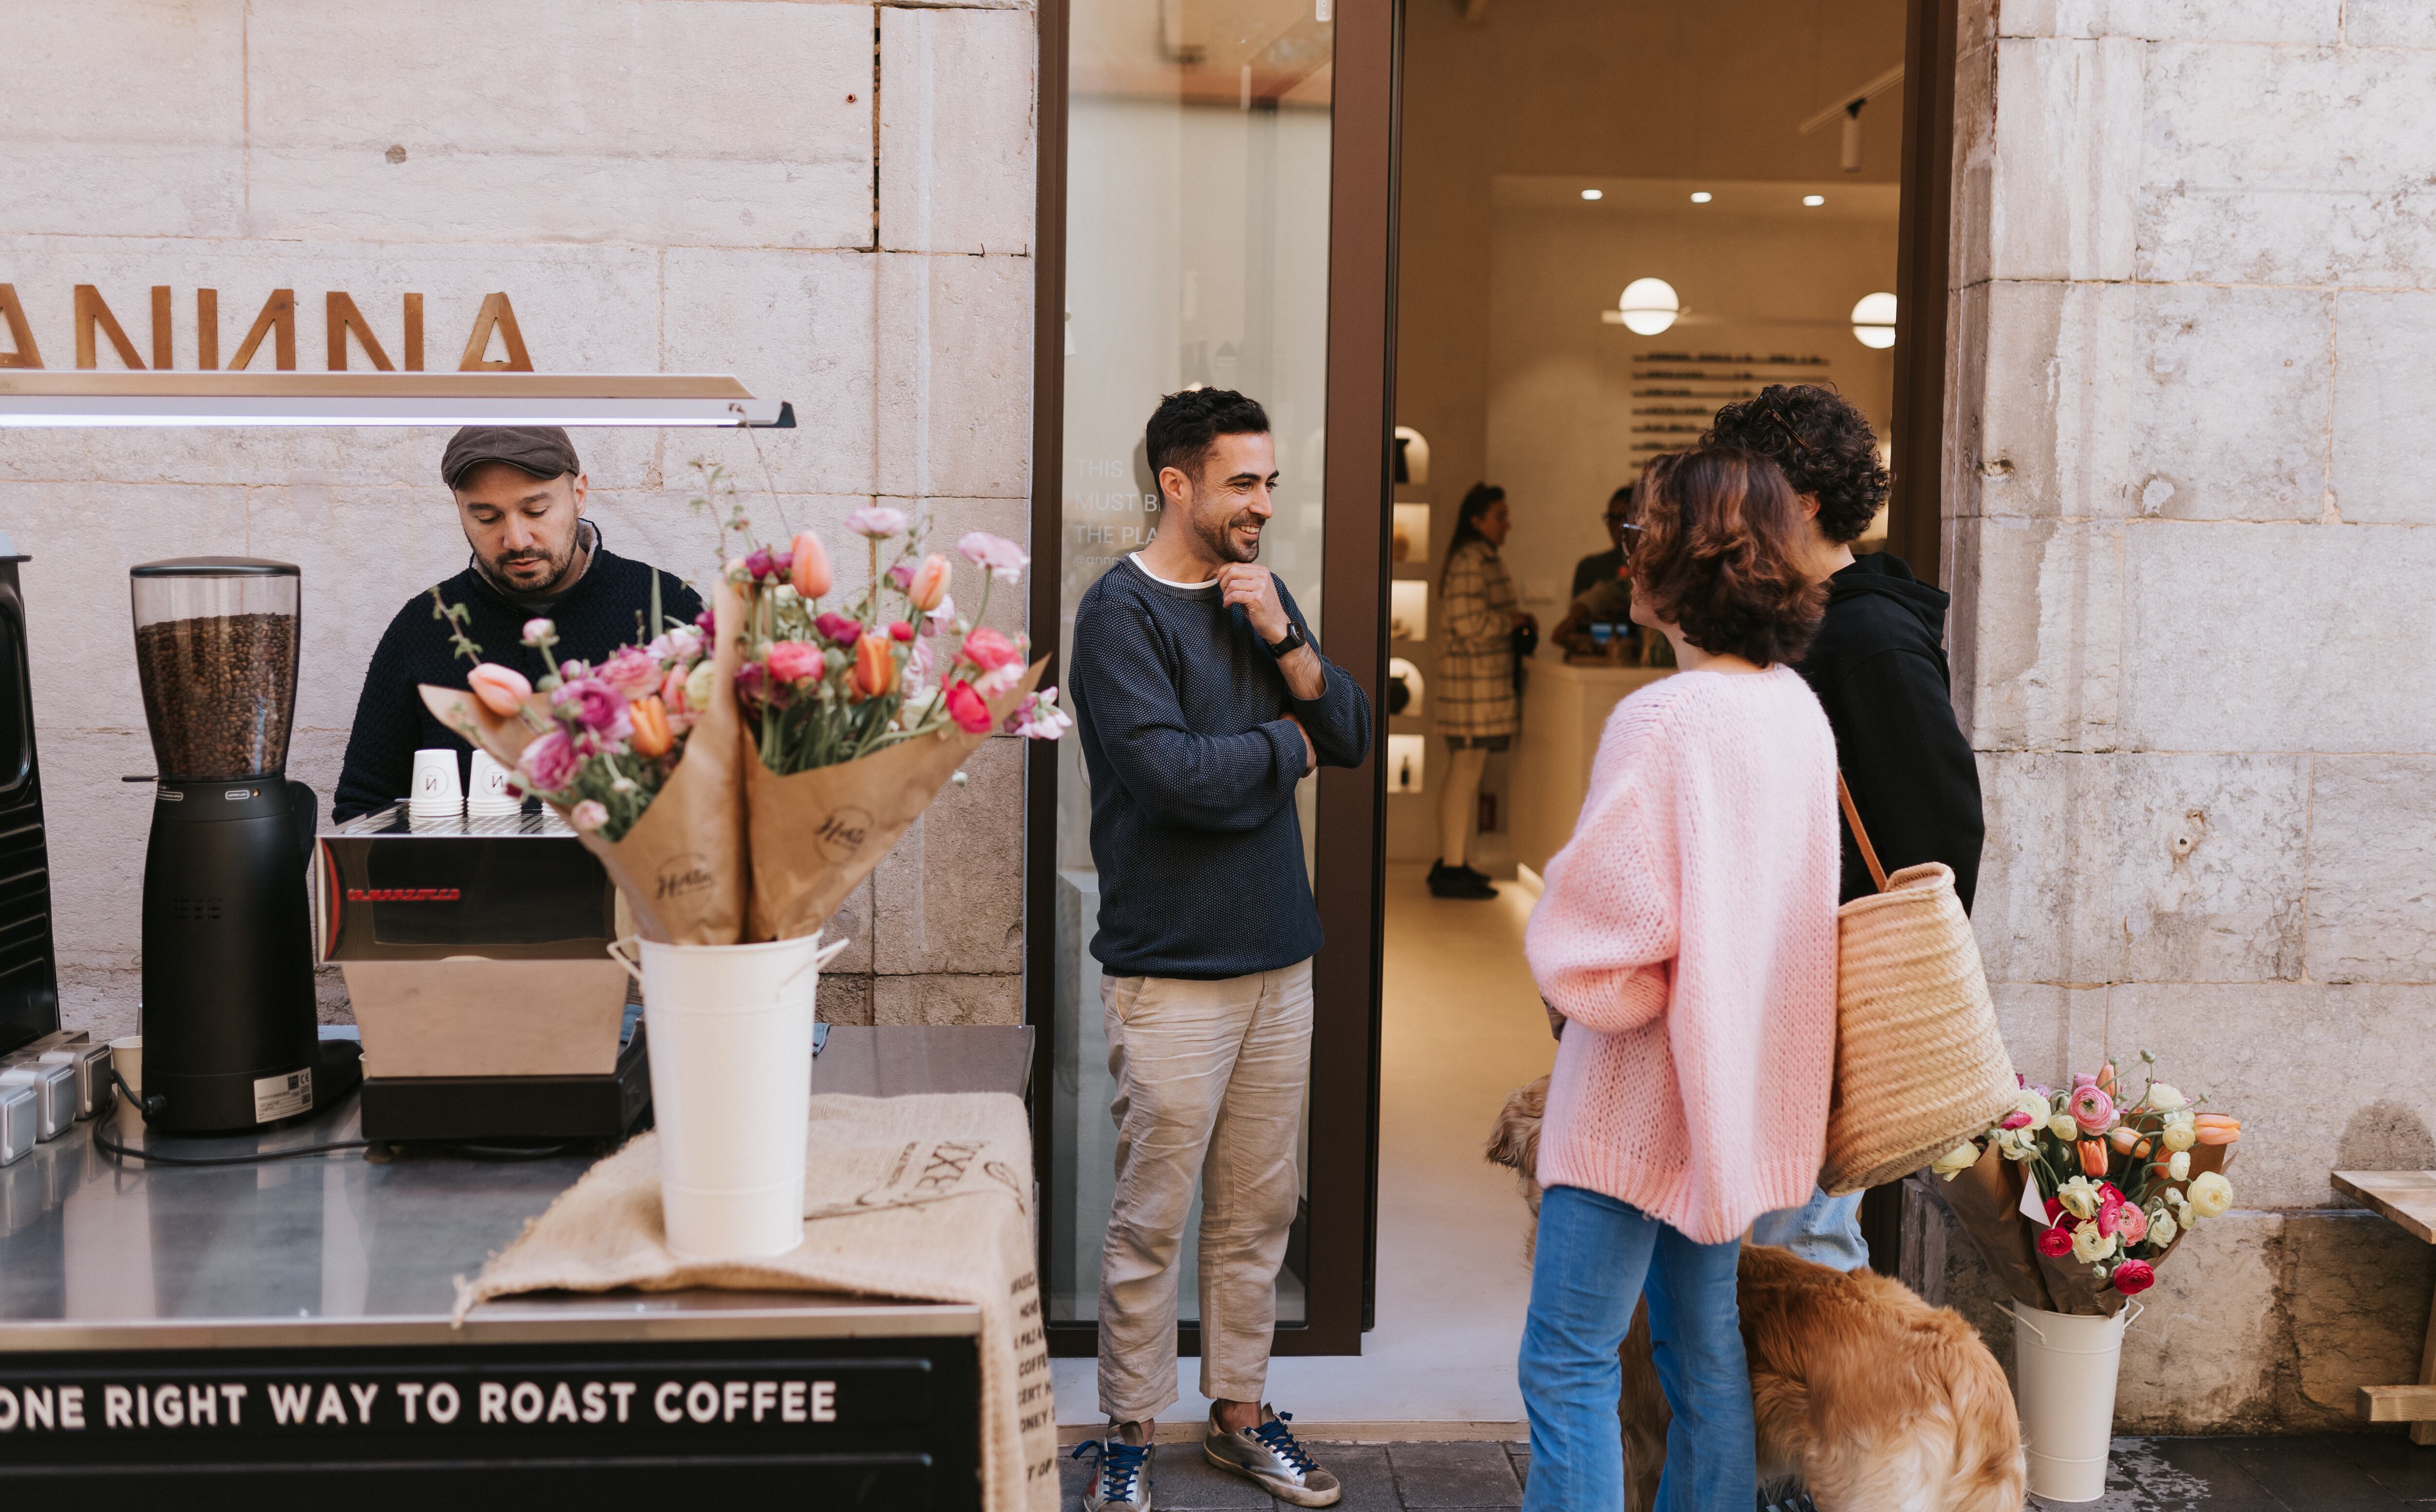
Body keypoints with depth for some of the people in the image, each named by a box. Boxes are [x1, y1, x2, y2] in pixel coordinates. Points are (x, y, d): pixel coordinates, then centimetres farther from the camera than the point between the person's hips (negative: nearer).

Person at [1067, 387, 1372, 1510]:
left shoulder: (1262, 596, 12)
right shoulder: (1120, 611, -10)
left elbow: (1352, 736, 7)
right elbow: (1177, 775, -21)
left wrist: (1285, 642, -9)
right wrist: (1286, 746, -4)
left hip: (1278, 957, 6)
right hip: (1171, 970, -6)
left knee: (1259, 1210, 13)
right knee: (1150, 1223, 1)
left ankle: (1239, 1415, 27)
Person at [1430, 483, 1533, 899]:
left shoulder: (1484, 559, 18)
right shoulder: (1471, 561, -15)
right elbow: (1468, 622, -22)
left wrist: (1516, 620, 11)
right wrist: (1513, 620, -10)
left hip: (1479, 680, 11)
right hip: (1476, 680, -11)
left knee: (1462, 774, 14)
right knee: (1466, 775, -7)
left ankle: (1449, 863, 21)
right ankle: (1452, 870, -2)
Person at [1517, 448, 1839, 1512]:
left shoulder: (1663, 718, -22)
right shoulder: (1800, 712, 4)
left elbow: (1595, 936, -21)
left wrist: (1567, 980, -1)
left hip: (1638, 1101, -8)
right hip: (1741, 1090, 8)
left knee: (1567, 1367, 1)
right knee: (1704, 1344, 18)